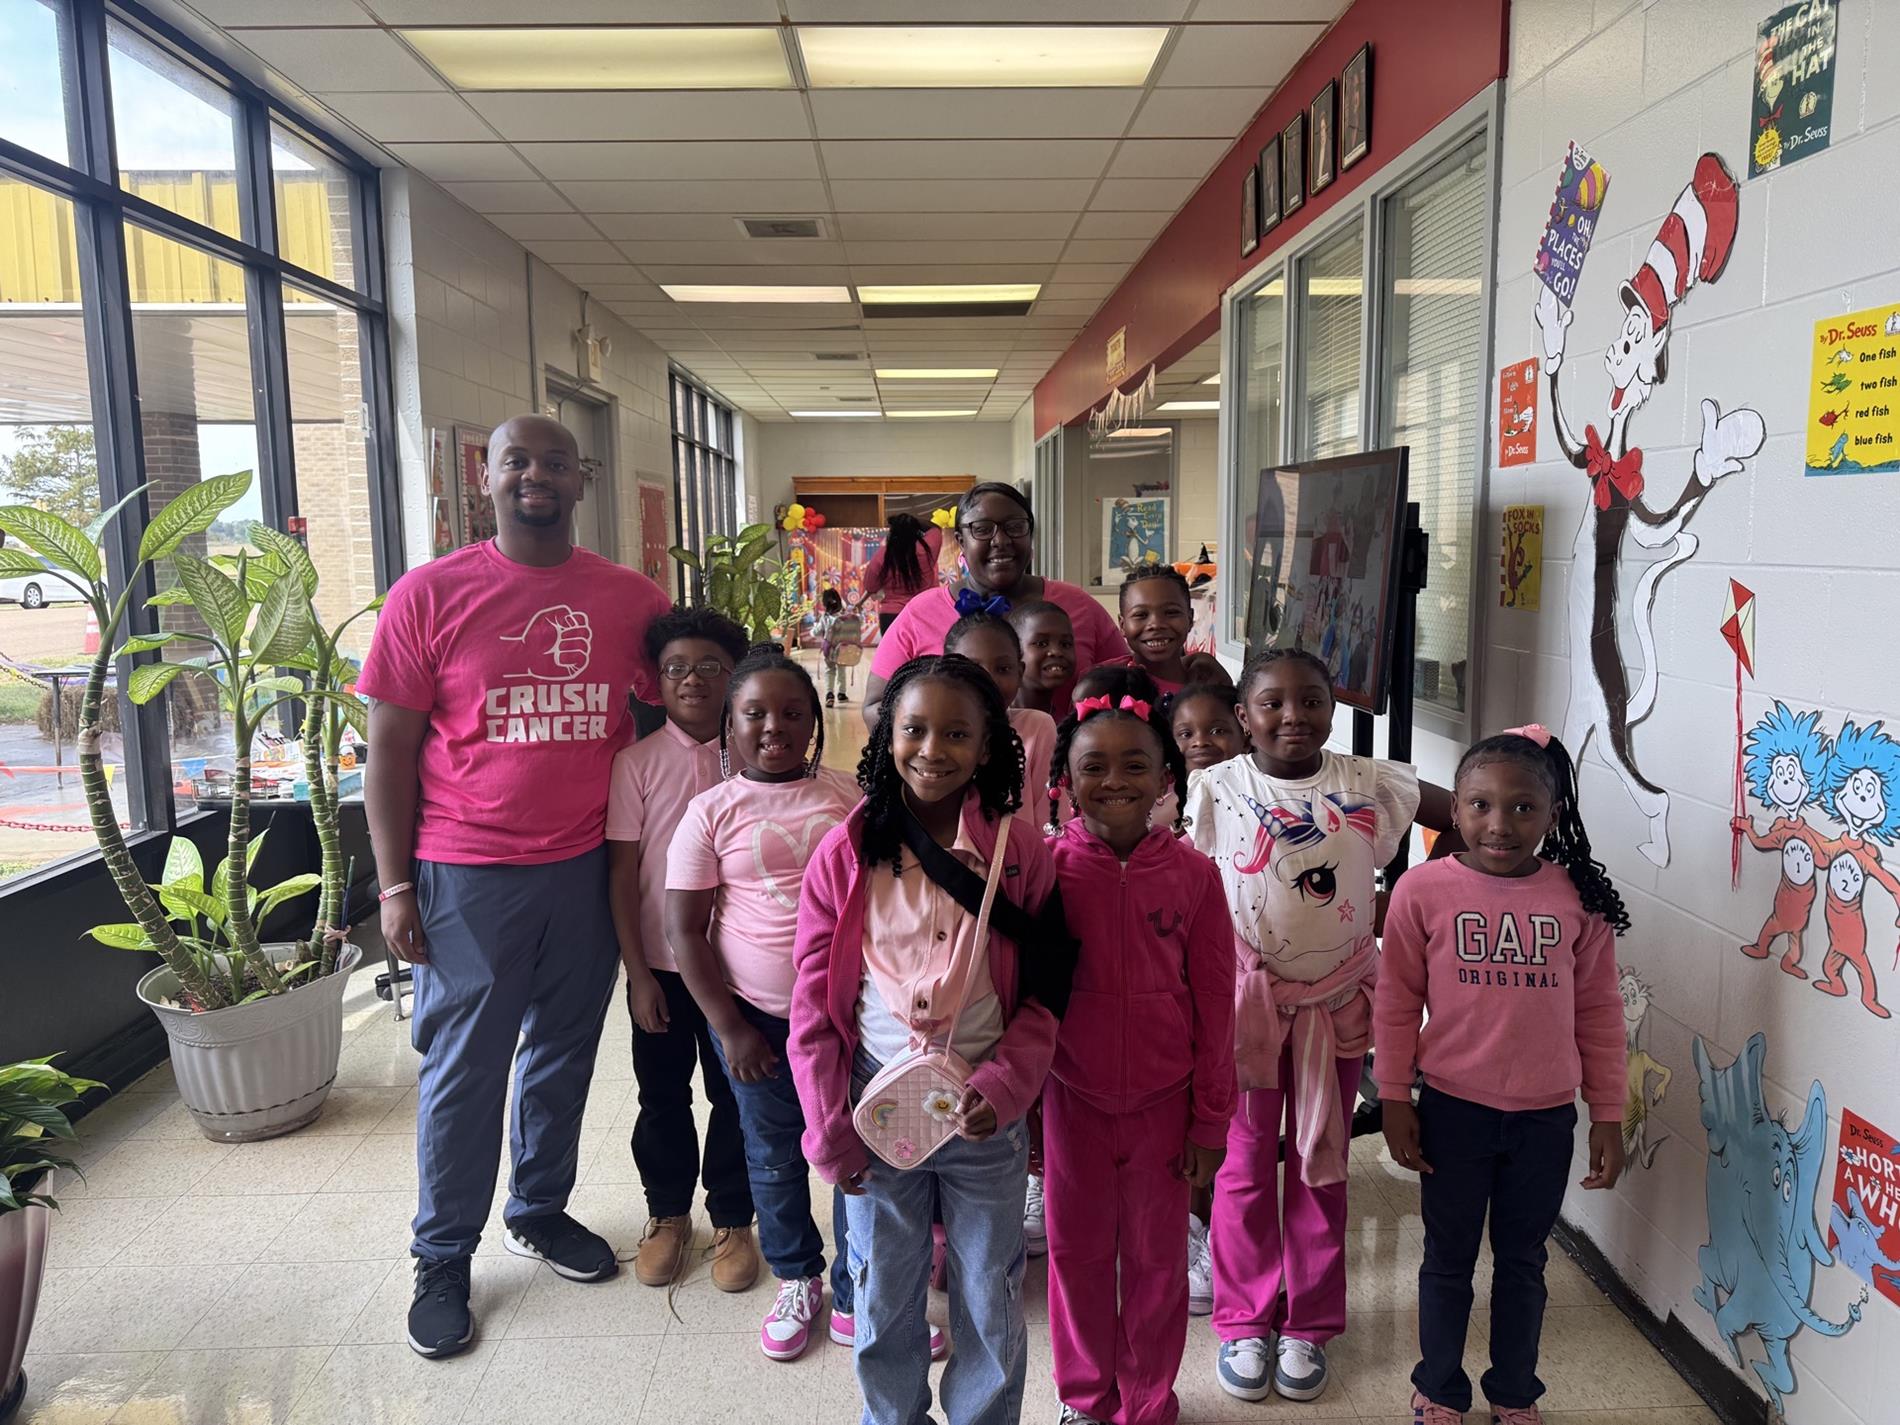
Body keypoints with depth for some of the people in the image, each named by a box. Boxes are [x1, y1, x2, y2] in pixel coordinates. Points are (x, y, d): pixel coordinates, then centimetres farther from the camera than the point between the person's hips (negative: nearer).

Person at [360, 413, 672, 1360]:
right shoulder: (431, 594, -5)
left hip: (590, 869, 3)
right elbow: (389, 749, -3)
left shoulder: (631, 599, 1)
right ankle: (443, 1259, 28)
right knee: (463, 1069, 8)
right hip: (468, 877, -3)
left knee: (565, 1052, 17)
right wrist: (396, 887, -6)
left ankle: (539, 1210, 39)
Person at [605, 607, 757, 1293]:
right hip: (661, 964, 0)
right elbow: (623, 874, -4)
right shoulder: (638, 763, -5)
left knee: (735, 1094, 11)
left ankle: (732, 1219, 30)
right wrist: (638, 974, -6)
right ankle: (667, 1213, 35)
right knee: (661, 1094, 14)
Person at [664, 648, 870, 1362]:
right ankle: (796, 1281, 39)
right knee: (774, 1155, 15)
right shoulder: (712, 812, -4)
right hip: (756, 1015, -1)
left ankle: (854, 1298, 29)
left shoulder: (847, 794, 0)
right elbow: (684, 930, -4)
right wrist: (729, 1028, -8)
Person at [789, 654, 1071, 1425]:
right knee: (883, 1302, 19)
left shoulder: (1021, 852, -7)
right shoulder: (845, 853, -7)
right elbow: (814, 1007, -3)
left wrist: (1001, 1091, -15)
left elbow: (1042, 998, -3)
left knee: (991, 1304, 16)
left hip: (983, 1112, 0)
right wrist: (830, 1131, -4)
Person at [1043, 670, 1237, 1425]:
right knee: (1078, 1253, 17)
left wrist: (1211, 1119, 0)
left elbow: (1213, 1004, -3)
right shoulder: (1046, 866, -10)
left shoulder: (1193, 874, -9)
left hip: (1164, 1102, 0)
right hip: (1073, 1099, 0)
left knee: (1157, 1258, 15)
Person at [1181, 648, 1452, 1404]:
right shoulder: (1216, 789, -8)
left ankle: (1308, 1324, 31)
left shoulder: (1370, 784, -5)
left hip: (1337, 1000, 2)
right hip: (1246, 996, -1)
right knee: (1245, 1165, 10)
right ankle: (1244, 1321, 28)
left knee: (1321, 1165, 14)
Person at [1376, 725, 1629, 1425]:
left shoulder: (1579, 897, -6)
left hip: (1546, 1116, 1)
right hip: (1453, 1108, -1)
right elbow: (1396, 1001, -4)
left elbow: (1598, 1012, 2)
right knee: (1449, 1256, 15)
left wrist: (1608, 1115, 4)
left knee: (1523, 1260, 18)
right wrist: (1394, 1098, -3)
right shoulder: (1423, 889, -11)